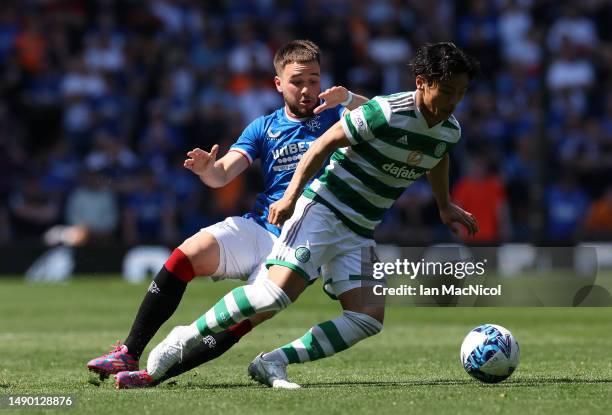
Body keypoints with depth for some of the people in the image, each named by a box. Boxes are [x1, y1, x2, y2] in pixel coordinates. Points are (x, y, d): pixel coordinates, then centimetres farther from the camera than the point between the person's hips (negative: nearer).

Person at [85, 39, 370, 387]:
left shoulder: (333, 116, 6)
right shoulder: (264, 128, 14)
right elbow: (223, 174, 4)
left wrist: (348, 98, -28)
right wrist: (207, 169, -21)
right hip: (255, 228, 3)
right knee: (185, 257, -22)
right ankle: (129, 354, -16)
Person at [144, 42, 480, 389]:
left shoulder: (450, 131, 5)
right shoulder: (388, 112, -18)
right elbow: (326, 143, -12)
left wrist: (445, 206, 39)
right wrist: (291, 196, -14)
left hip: (359, 232, 7)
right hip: (322, 208, -7)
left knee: (370, 319, -10)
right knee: (279, 292, -24)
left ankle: (273, 363, -6)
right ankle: (185, 338, -10)